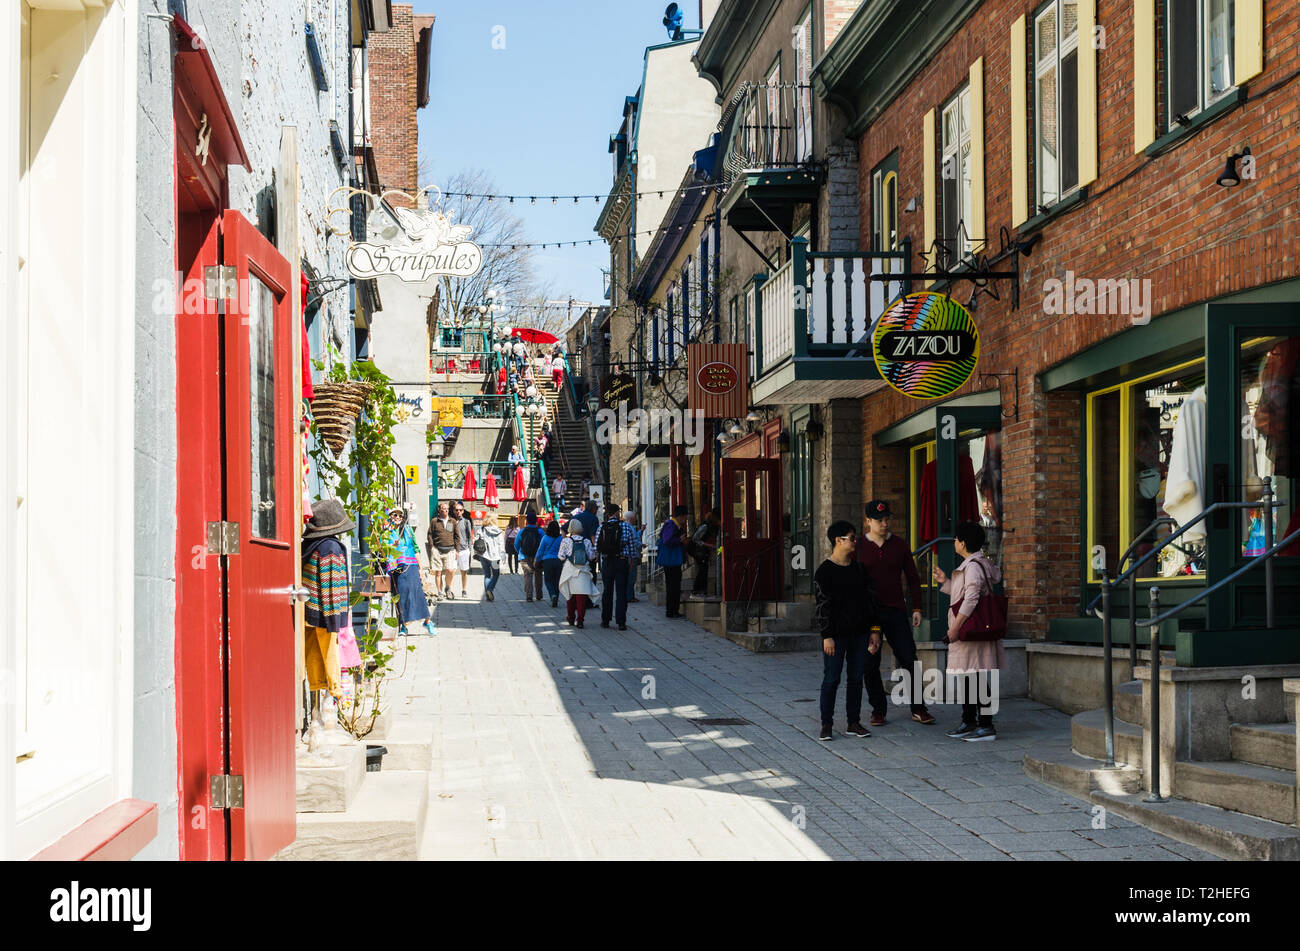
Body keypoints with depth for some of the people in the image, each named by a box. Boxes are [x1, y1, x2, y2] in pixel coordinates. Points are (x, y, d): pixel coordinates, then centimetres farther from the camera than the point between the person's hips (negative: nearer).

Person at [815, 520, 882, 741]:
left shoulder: (859, 568, 11)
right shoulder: (824, 571, -7)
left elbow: (870, 599, 15)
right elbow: (822, 605, -10)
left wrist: (874, 630, 10)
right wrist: (827, 636, -15)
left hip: (859, 633, 6)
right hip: (836, 635, -5)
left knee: (856, 679, 8)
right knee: (831, 679, -2)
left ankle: (854, 723, 16)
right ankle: (827, 725, 5)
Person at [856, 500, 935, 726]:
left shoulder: (899, 545, 5)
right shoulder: (858, 548, 0)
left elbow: (912, 578, 9)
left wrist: (917, 608, 2)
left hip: (895, 612, 1)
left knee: (909, 659, -3)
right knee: (870, 665, 2)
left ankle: (918, 709, 5)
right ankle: (878, 710, 13)